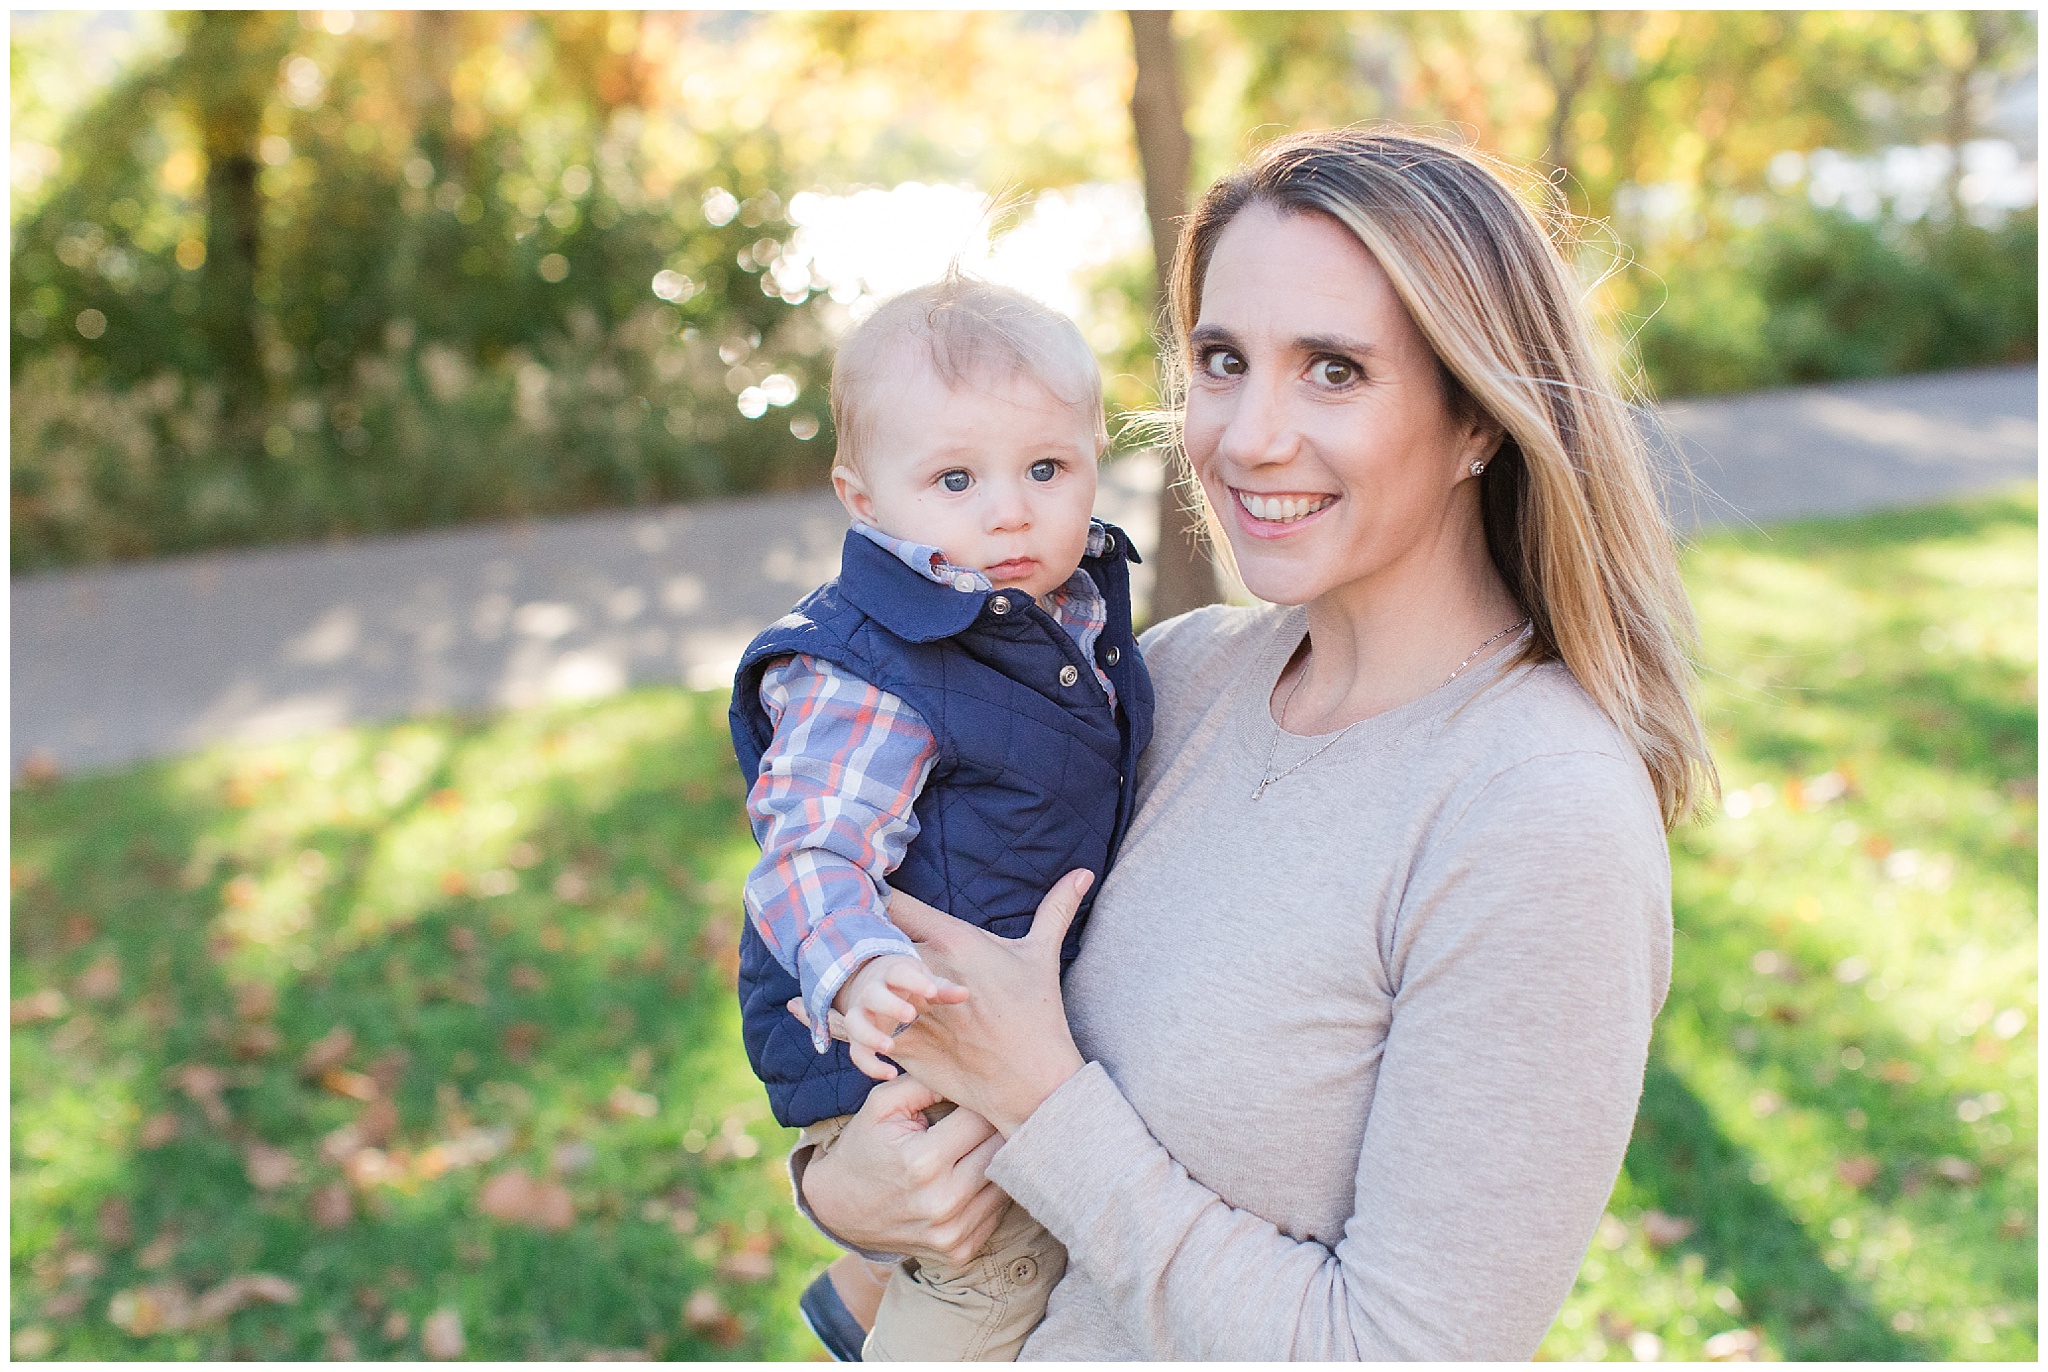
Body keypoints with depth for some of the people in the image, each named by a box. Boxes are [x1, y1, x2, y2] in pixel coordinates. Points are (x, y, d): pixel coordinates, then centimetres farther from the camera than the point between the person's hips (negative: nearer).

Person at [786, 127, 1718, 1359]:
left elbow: (1401, 1347, -25)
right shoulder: (1188, 671, -8)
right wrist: (836, 1176, -13)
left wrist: (1038, 1101, -22)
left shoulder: (1546, 828, -27)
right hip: (1059, 1328, 5)